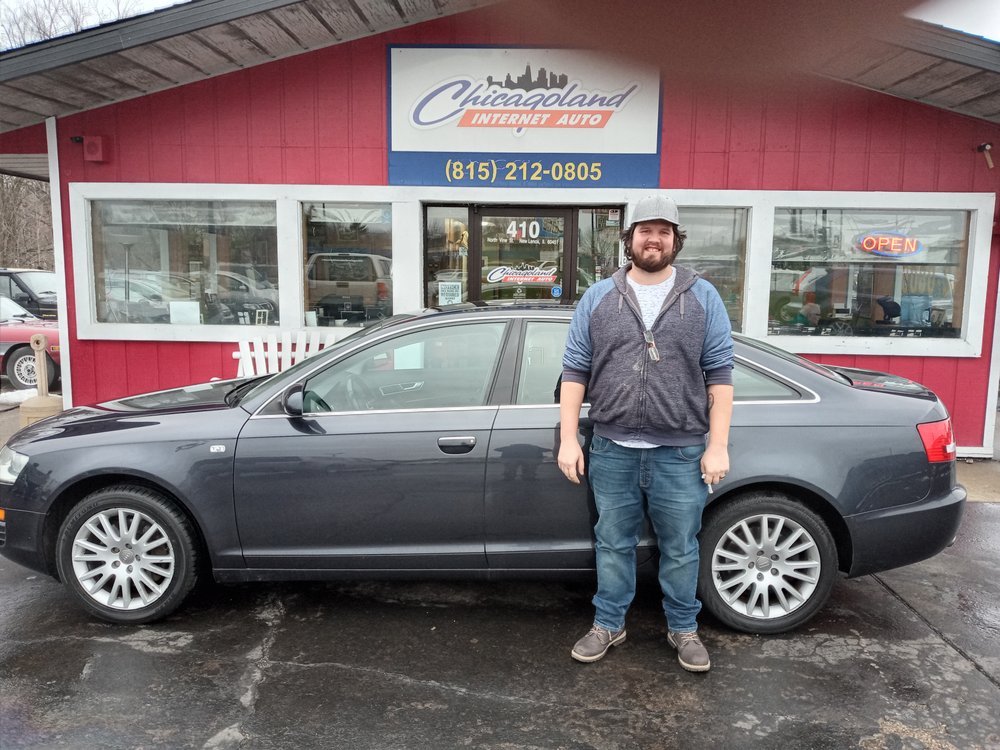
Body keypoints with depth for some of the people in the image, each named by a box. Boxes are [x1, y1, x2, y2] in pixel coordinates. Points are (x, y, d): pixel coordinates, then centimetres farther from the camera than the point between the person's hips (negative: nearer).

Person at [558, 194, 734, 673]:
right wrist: (568, 439, -2)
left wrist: (718, 445, -4)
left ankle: (683, 628, 30)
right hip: (612, 450, 1)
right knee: (613, 543, 13)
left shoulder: (703, 298, 3)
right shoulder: (598, 298, 5)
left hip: (680, 452, -1)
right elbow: (575, 371, 4)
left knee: (680, 547, 11)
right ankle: (608, 624, 30)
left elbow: (719, 374, 1)